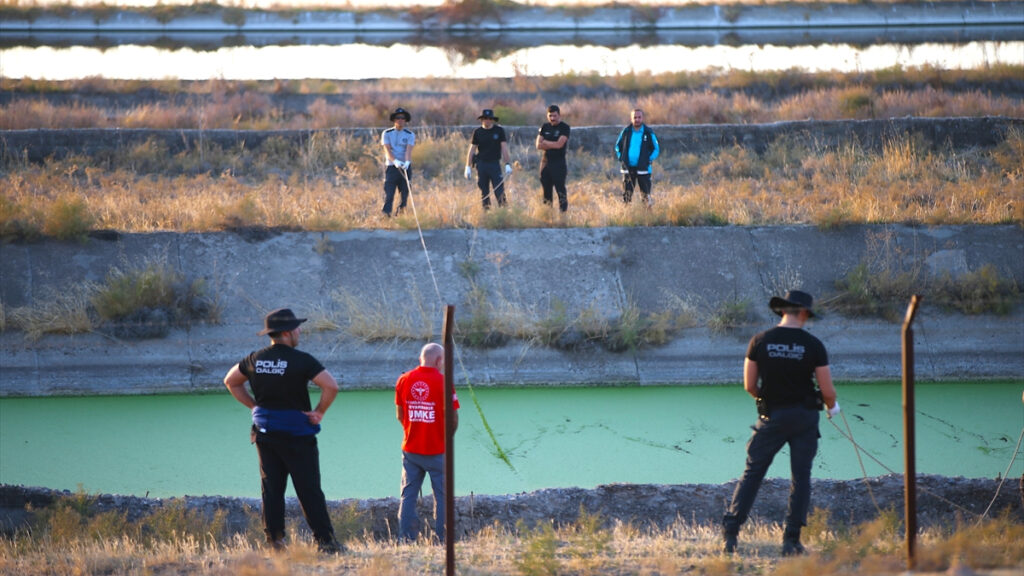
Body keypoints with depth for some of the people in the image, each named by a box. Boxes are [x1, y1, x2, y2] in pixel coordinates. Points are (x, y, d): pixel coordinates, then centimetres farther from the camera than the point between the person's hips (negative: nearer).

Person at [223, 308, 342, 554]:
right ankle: (325, 540, -1)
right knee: (309, 490, -2)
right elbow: (331, 386, -20)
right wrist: (319, 412, -7)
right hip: (296, 433, -5)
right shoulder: (301, 360, -13)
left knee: (271, 488, 9)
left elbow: (231, 381, 19)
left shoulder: (255, 359, 5)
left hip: (265, 432, 5)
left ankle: (274, 539, 8)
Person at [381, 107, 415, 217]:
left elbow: (409, 150, -9)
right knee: (389, 193, -13)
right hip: (391, 167, -2)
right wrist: (395, 161, -26)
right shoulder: (387, 133, 4)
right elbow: (387, 150, -8)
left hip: (405, 167, 2)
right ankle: (386, 213, -20)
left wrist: (407, 162, -29)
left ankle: (399, 214, 11)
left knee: (405, 194, 1)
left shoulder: (410, 135, 6)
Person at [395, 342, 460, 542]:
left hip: (411, 449, 4)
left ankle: (405, 540, 4)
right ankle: (442, 540, 3)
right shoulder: (443, 381, -12)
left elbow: (399, 415, 8)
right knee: (442, 496, 5)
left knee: (408, 494, 8)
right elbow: (454, 418, -8)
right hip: (437, 450, -4)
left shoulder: (404, 380, 1)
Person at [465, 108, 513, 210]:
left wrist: (507, 164, -7)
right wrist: (468, 167, 3)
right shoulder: (477, 132, 5)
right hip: (481, 164, 2)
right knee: (483, 191, 4)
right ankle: (486, 209, 9)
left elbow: (504, 148, 0)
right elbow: (471, 150, 7)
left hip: (494, 164, -2)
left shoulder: (499, 131, 3)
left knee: (499, 190, -10)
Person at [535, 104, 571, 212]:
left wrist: (545, 142, -3)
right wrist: (553, 145, -8)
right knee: (546, 190, 8)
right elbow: (539, 145, 2)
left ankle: (563, 211, -12)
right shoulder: (544, 127, 11)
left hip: (559, 163, -5)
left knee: (561, 190, -10)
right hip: (546, 162, 5)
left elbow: (559, 144, -15)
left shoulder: (564, 128, -3)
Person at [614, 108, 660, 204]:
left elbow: (656, 149, 6)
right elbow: (618, 146, 17)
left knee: (645, 195, 0)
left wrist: (650, 159, -5)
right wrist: (620, 158, 4)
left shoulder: (648, 132, -3)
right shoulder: (626, 132, 3)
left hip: (643, 169, -2)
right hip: (628, 168, 2)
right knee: (626, 194, 4)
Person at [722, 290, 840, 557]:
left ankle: (730, 531, -1)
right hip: (804, 416, -1)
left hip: (771, 416, 1)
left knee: (752, 473, 8)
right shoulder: (813, 345, -8)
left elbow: (749, 386, -2)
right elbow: (827, 391, -7)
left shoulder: (760, 341, -6)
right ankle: (791, 540, 5)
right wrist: (832, 405, 16)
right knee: (801, 477, 8)